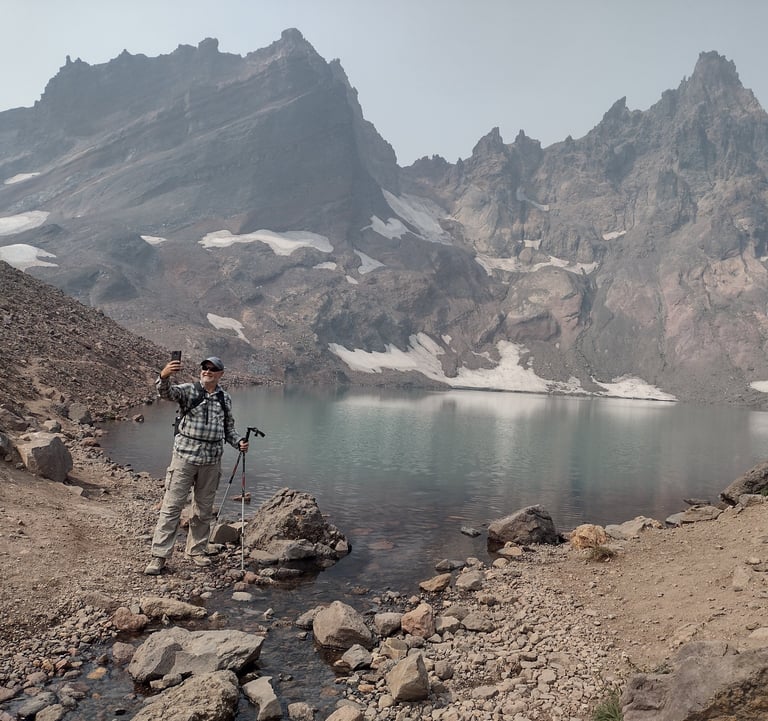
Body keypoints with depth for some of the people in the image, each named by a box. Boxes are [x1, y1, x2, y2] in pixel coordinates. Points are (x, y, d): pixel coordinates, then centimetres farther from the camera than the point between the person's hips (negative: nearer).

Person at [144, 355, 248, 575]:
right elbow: (167, 392, -23)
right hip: (185, 456, -4)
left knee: (204, 510, 13)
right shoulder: (188, 390, -2)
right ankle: (159, 556, 3)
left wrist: (239, 442, -1)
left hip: (211, 460, 4)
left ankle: (196, 551, 27)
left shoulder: (225, 398, 9)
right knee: (172, 506, -3)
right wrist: (164, 376, -44)